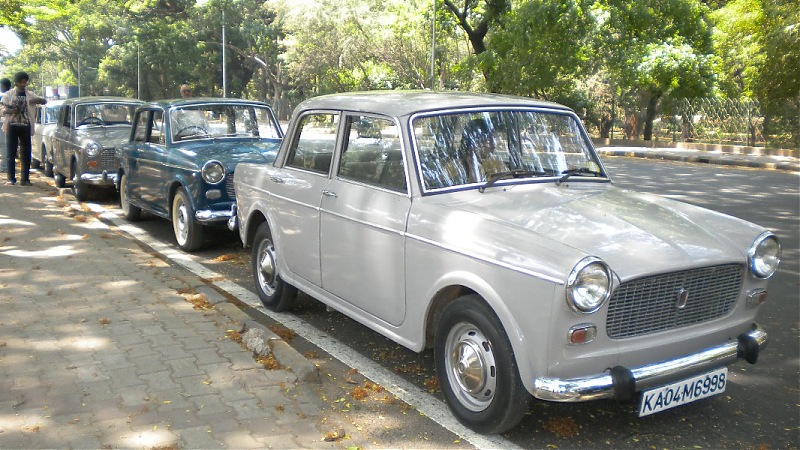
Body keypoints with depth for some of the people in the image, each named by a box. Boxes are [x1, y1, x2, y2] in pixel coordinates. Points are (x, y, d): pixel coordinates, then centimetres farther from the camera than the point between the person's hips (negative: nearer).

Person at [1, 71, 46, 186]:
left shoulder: (30, 95, 9)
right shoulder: (9, 94, 5)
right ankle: (11, 178, 1)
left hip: (25, 127, 1)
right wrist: (10, 111, -18)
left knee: (26, 154, 1)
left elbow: (44, 101, 2)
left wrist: (36, 100, -19)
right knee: (11, 153, -2)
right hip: (12, 126, -1)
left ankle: (25, 179, 5)